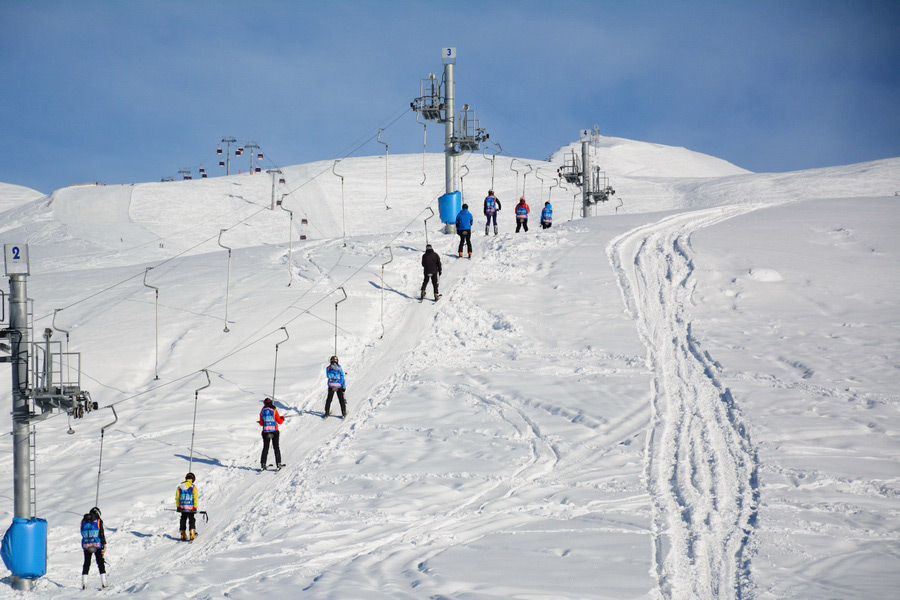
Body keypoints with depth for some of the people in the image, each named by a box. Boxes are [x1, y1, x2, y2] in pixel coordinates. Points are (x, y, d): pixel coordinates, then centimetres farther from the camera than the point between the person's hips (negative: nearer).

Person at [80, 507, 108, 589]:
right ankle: (103, 581, 1)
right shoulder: (98, 521, -3)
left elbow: (82, 533, 10)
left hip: (86, 545, 2)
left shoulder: (83, 520, 7)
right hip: (97, 544, -2)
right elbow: (102, 534, -7)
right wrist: (104, 545, -4)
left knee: (86, 563, 11)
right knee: (100, 562, 7)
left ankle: (84, 582, 4)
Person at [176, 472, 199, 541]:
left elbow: (177, 497, 5)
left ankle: (183, 535, 12)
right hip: (191, 508, -3)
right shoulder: (193, 487, -10)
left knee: (183, 520, 13)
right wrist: (195, 507, -5)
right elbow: (196, 498, -11)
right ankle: (192, 534, 1)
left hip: (182, 508, 3)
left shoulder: (180, 487, 1)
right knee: (192, 520, 8)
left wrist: (178, 506, 12)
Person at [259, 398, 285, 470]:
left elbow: (261, 423, 8)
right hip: (274, 432, -2)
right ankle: (278, 463, 3)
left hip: (265, 432, 2)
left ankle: (263, 464, 6)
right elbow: (279, 421, -2)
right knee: (276, 448, 7)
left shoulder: (262, 411, 1)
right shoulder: (274, 411, -7)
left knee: (265, 448, 11)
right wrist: (282, 418, 19)